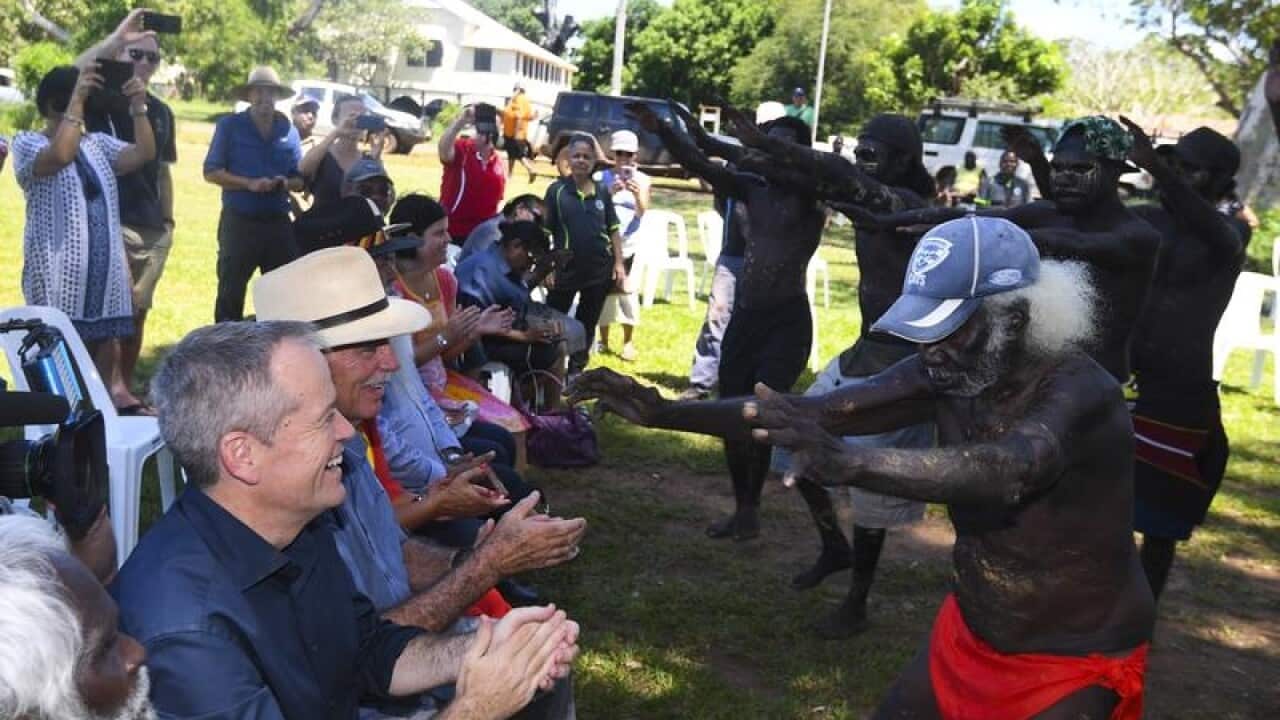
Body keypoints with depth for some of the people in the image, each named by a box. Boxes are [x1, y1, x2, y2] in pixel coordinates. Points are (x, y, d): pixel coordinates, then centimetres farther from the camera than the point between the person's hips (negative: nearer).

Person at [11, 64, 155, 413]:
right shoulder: (27, 143, -2)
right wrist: (77, 98, -23)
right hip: (58, 267, -5)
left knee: (104, 335, 11)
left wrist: (138, 106, -9)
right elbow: (61, 156, -24)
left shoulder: (98, 143, 14)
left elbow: (143, 154, 0)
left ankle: (113, 398, 19)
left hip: (104, 263, 5)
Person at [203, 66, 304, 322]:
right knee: (231, 292, 1)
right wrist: (249, 183, -17)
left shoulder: (288, 130, 9)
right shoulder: (230, 126, 0)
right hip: (239, 222, -3)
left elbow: (300, 180, 12)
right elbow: (211, 172, -5)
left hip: (278, 223, 3)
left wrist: (286, 183, -11)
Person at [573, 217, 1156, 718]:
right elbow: (822, 410, -11)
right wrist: (667, 411, -17)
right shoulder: (945, 373, -10)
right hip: (971, 631, 5)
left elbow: (1008, 471, -47)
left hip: (1075, 663, -5)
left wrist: (844, 463, -61)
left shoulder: (1080, 391, -27)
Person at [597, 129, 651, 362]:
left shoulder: (641, 179, 2)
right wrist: (610, 192, -26)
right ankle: (603, 340, 16)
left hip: (629, 245, -1)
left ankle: (628, 342, 4)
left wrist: (637, 194, -32)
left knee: (629, 292, -5)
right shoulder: (602, 177, 2)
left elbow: (642, 212, -11)